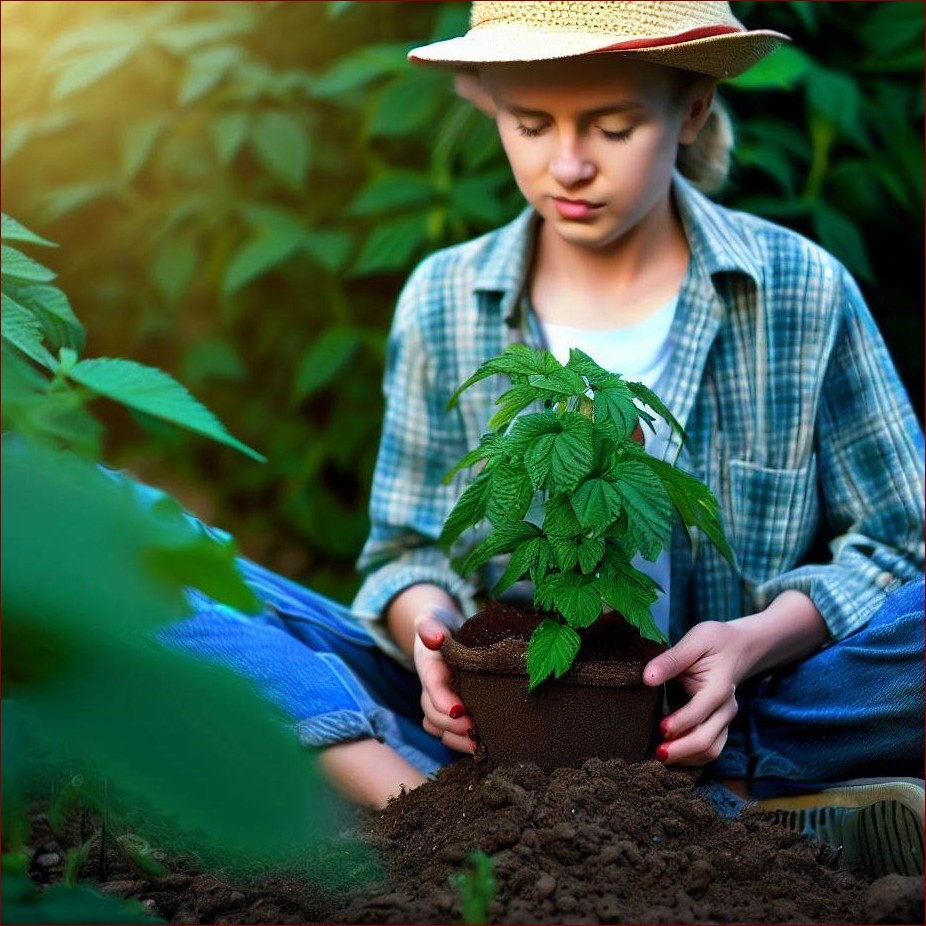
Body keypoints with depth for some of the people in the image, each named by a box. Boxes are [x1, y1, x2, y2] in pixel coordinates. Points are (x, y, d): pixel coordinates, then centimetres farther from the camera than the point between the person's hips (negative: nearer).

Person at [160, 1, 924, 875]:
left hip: (706, 725, -1)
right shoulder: (444, 302, 4)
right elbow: (413, 550, 9)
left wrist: (755, 641, -18)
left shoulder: (803, 293, 0)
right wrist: (427, 624, -15)